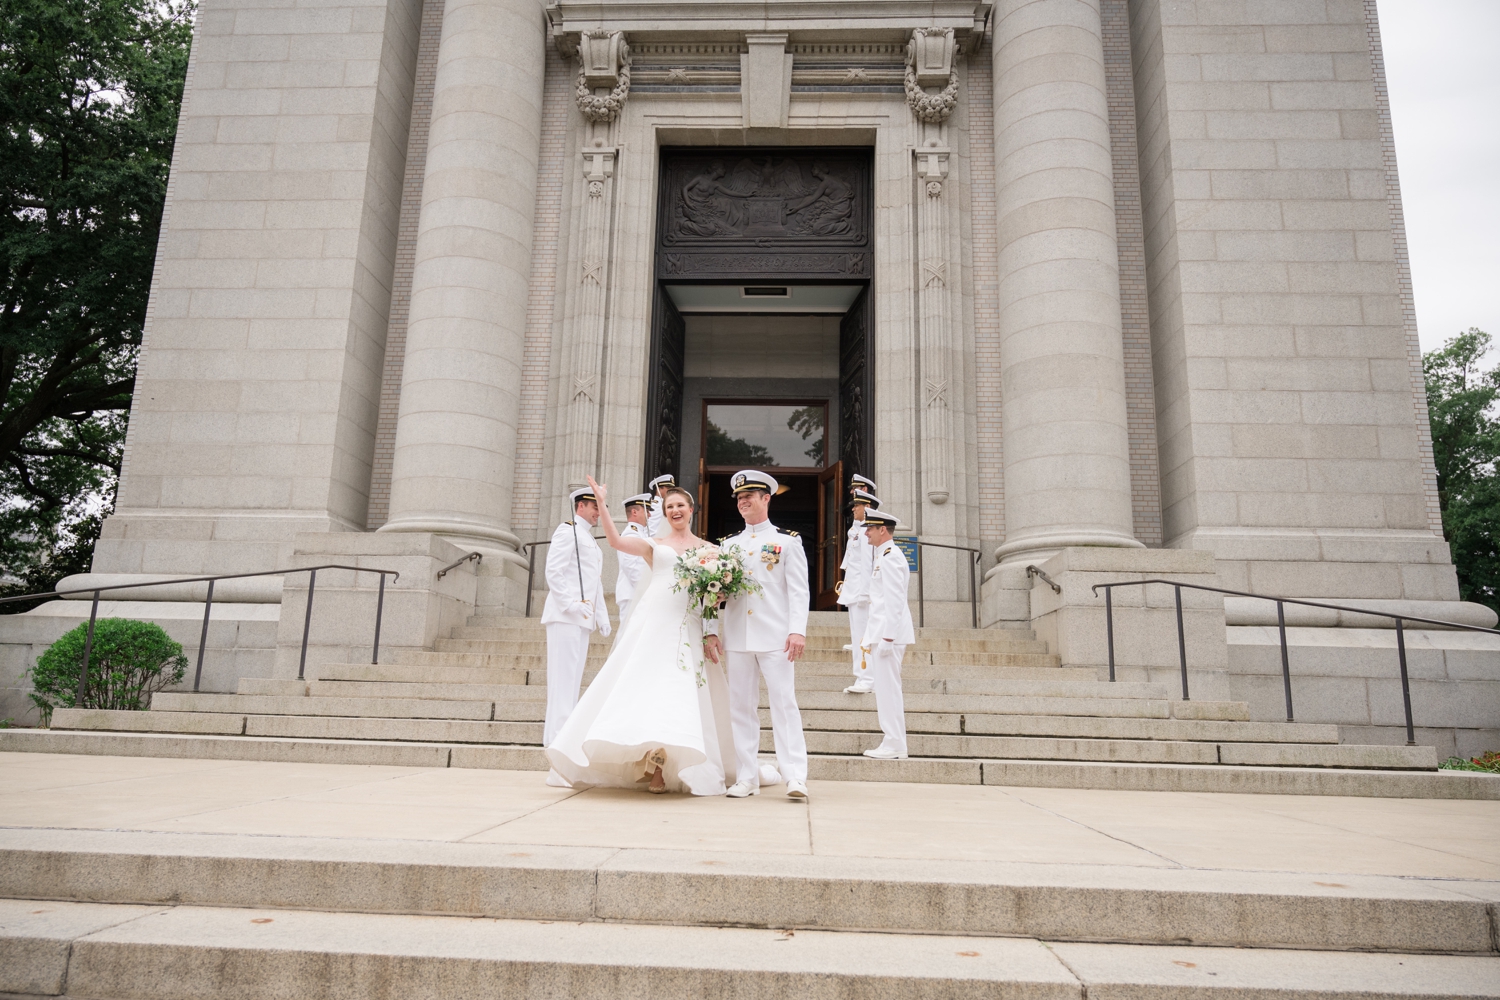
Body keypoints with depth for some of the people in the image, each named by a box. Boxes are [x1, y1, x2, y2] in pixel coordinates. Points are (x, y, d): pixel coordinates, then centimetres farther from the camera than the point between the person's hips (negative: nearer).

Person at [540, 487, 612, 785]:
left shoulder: (590, 540, 23)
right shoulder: (567, 531, -3)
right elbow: (554, 573, -13)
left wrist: (602, 617, 17)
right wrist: (572, 605, -20)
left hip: (582, 620, 9)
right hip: (565, 618, -9)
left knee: (571, 687, 11)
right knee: (563, 687, -10)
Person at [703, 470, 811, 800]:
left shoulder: (787, 541, 7)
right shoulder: (728, 545, 17)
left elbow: (798, 590, 0)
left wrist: (798, 630, -12)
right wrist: (711, 631, 2)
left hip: (775, 636, -4)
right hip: (737, 637, 4)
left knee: (784, 702, -7)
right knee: (741, 706, 4)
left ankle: (795, 776, -5)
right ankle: (747, 777, 10)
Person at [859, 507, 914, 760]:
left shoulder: (890, 557, -13)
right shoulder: (884, 556, 18)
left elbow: (895, 600, -20)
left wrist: (886, 637, -22)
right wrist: (871, 636, 21)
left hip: (888, 633, -10)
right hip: (880, 633, 10)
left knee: (888, 689, -6)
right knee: (886, 690, 12)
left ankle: (895, 747, -1)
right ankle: (892, 744, 18)